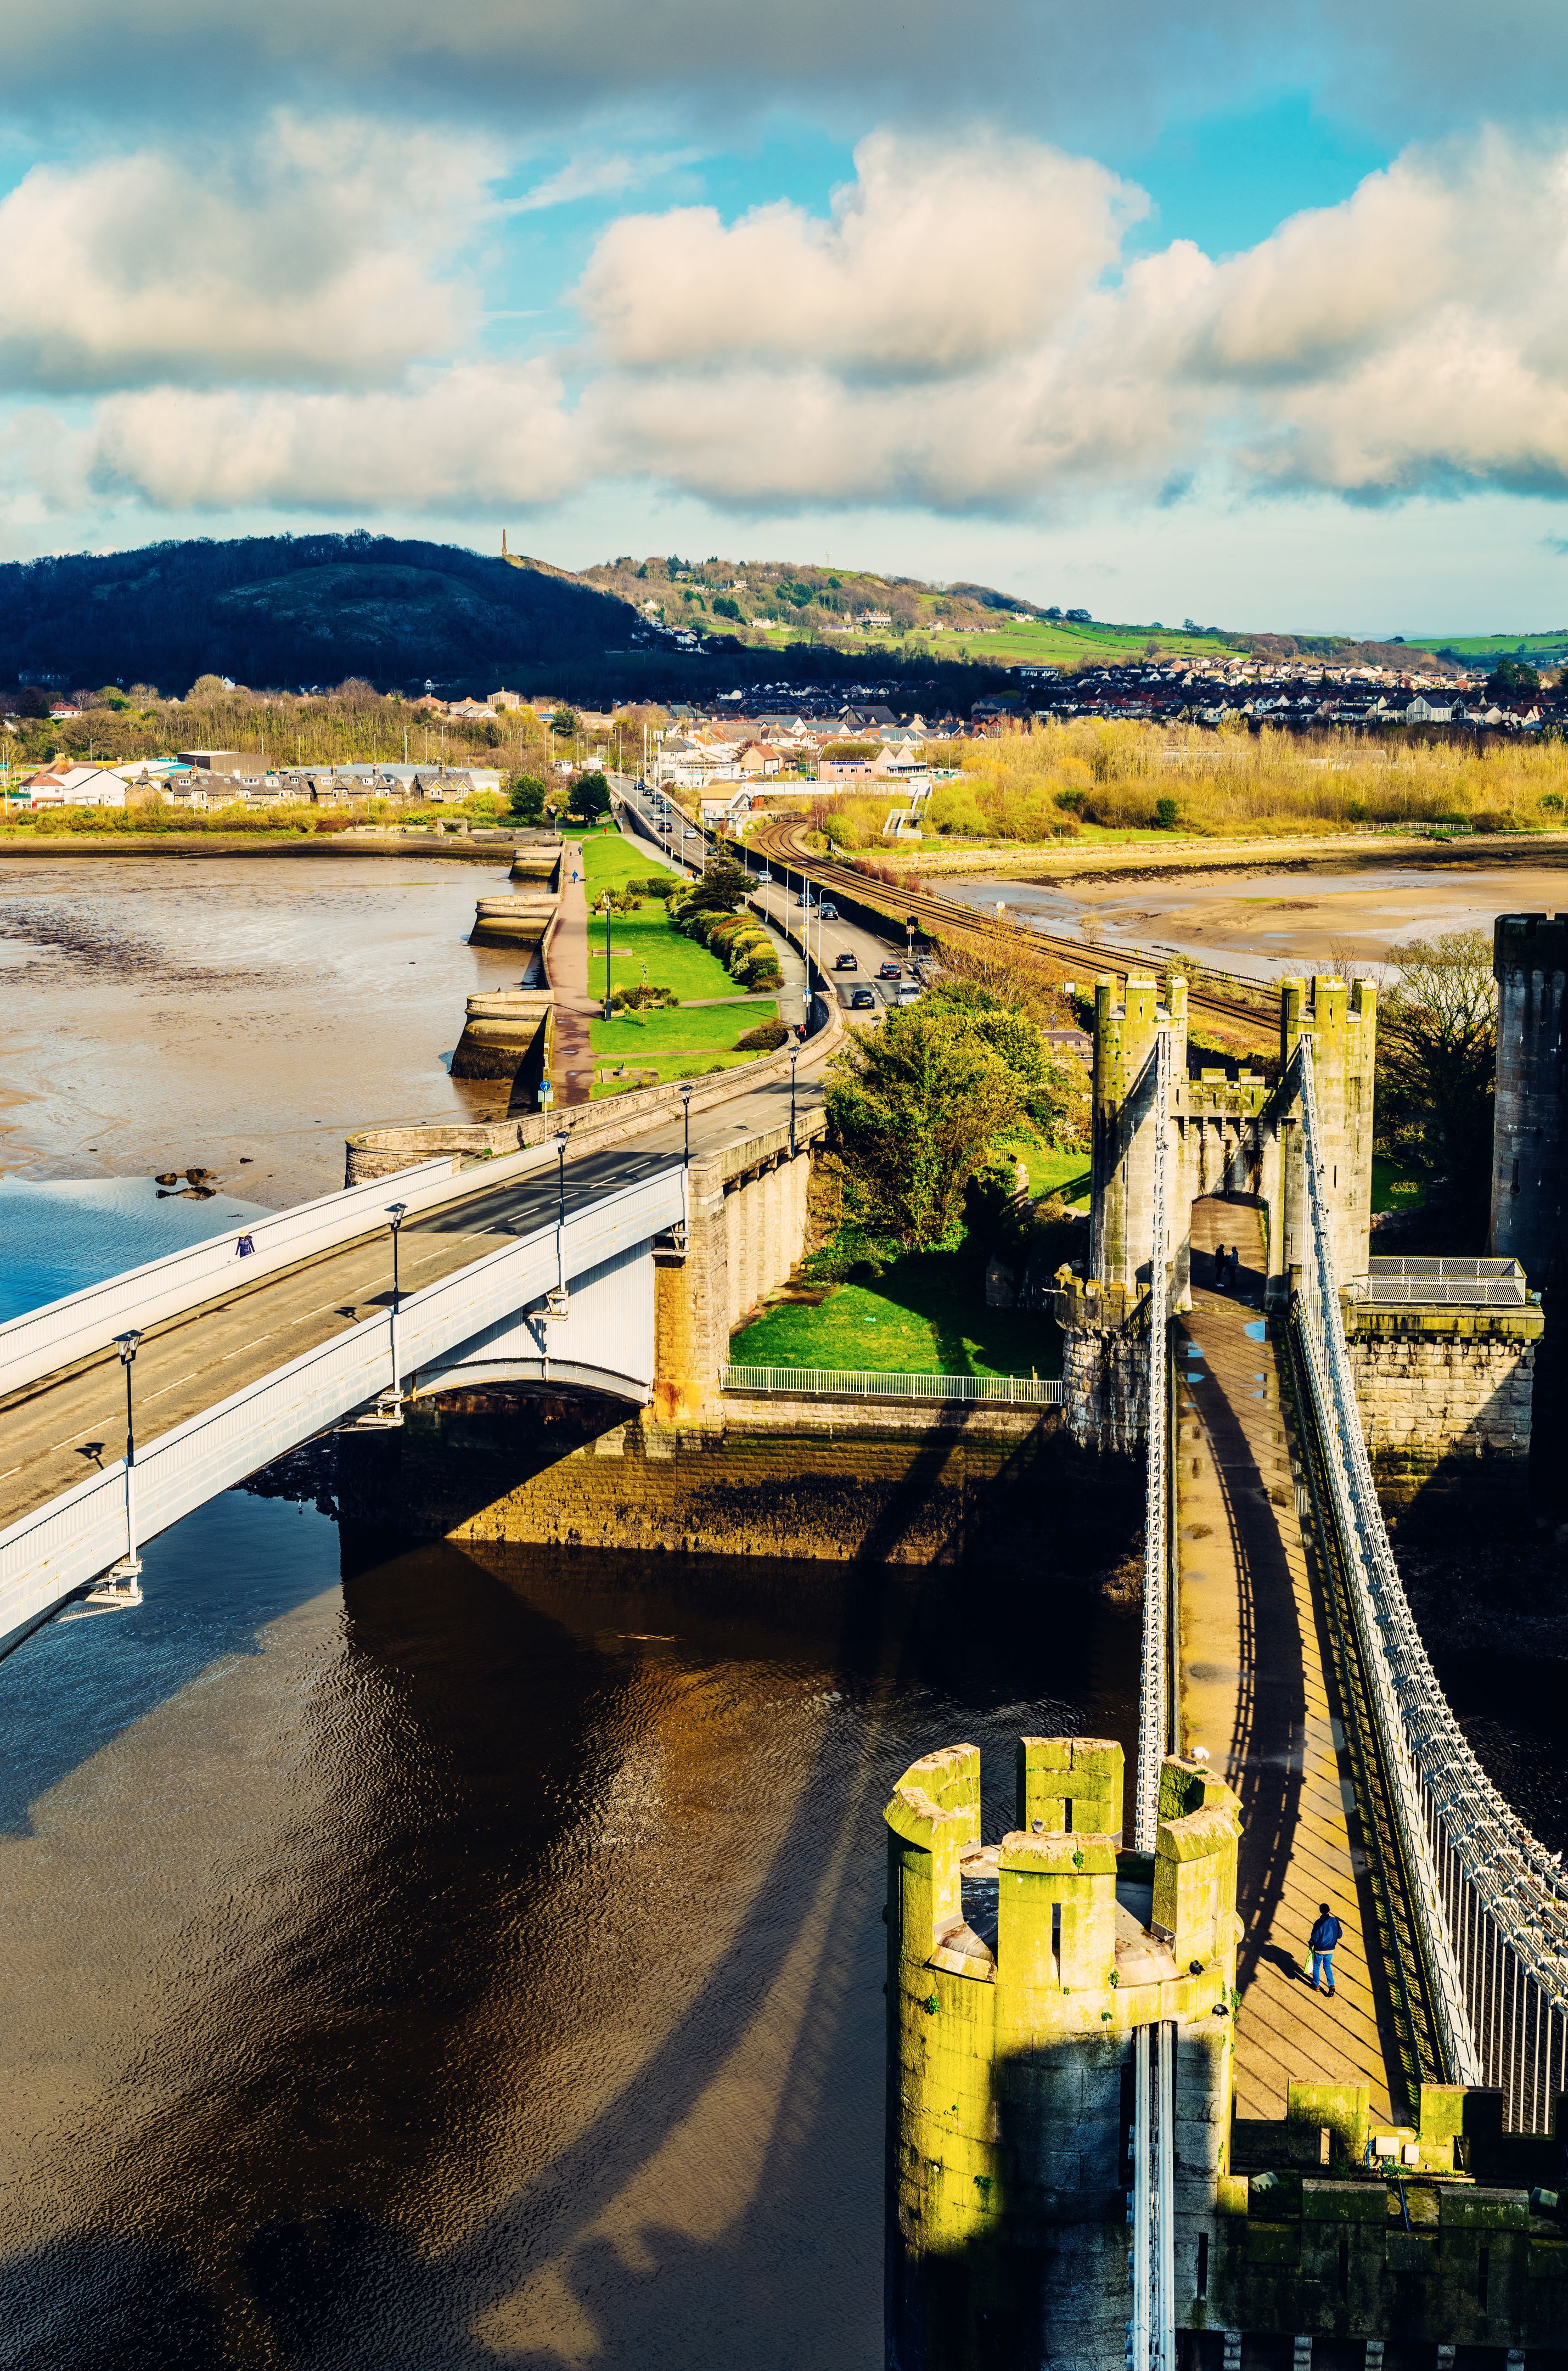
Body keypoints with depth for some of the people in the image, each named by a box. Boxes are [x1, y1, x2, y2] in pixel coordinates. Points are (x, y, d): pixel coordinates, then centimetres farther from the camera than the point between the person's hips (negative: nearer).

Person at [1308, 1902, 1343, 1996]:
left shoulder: (1319, 1923, -23)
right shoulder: (1335, 1921, -9)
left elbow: (1314, 1937, -19)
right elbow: (1340, 1934, 2)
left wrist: (1311, 1943, 2)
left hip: (1319, 1950, -4)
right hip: (1331, 1950, 4)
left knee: (1316, 1967, 18)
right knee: (1327, 1967, 23)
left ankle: (1316, 1985, 32)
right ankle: (1331, 1985, 9)